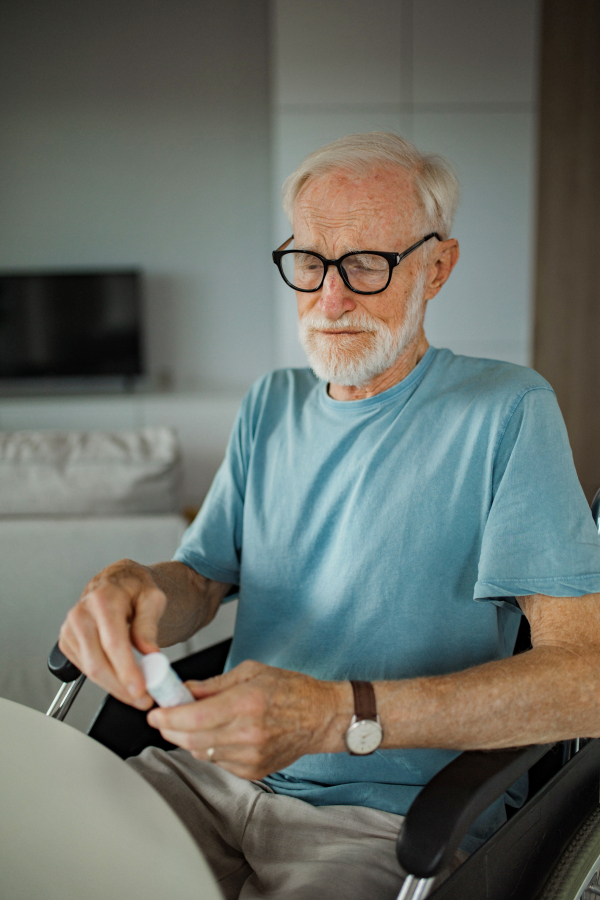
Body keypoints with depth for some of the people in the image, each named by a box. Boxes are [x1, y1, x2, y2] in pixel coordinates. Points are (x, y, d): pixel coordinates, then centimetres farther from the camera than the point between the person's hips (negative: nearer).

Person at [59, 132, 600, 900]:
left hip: (392, 820, -3)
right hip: (219, 773, 4)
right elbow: (202, 578, 9)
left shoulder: (506, 410, -10)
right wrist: (136, 588, -16)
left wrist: (340, 715, -29)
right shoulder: (270, 406, 11)